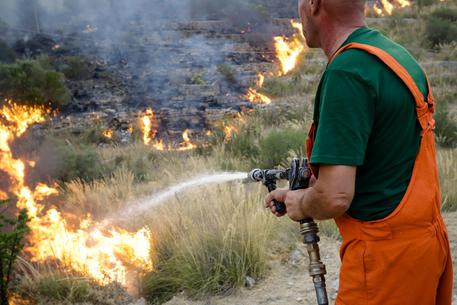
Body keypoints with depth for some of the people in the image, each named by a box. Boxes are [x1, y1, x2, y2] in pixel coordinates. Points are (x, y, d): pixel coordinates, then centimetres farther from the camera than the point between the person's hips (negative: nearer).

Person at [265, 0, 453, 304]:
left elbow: (334, 197, -26)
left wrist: (300, 205, -4)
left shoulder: (347, 71, -22)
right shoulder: (398, 54, 7)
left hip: (388, 253, -9)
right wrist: (297, 192, 16)